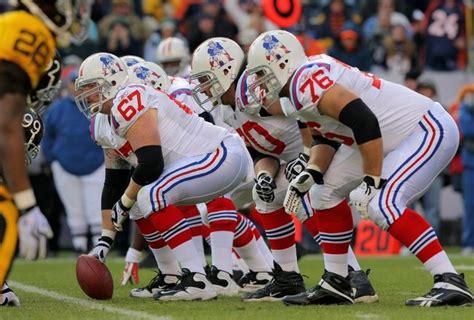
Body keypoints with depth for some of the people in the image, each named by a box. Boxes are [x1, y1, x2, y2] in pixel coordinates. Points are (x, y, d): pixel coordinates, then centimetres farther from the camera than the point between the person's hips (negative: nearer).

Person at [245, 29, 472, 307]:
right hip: (392, 138, 11)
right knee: (327, 192, 11)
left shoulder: (305, 81, -23)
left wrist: (373, 180, -24)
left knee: (383, 204, -25)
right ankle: (335, 284, 18)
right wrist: (310, 174, -1)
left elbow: (364, 122, -30)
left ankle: (451, 283, -23)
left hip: (430, 130, -11)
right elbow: (327, 135, 16)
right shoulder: (303, 84, 7)